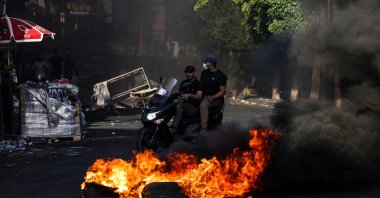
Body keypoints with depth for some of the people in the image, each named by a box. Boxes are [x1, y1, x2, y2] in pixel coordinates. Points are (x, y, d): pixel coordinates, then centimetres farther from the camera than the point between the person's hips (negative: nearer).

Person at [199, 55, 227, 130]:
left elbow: (223, 91, -11)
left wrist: (213, 97, -26)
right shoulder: (204, 73, 15)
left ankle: (204, 127, -43)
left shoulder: (220, 75, -6)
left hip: (215, 98, -8)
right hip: (203, 96, 8)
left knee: (203, 104, -36)